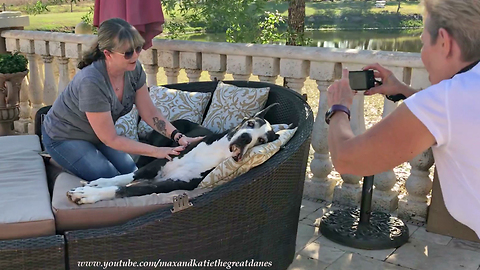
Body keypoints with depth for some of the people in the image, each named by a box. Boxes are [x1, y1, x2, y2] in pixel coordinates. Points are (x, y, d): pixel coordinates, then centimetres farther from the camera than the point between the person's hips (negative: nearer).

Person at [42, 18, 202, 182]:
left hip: (95, 136, 7)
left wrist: (179, 137, -23)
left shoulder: (134, 69, -17)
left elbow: (150, 113, -8)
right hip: (64, 138, -7)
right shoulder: (91, 82, -36)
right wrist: (157, 151, -28)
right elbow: (110, 139, -28)